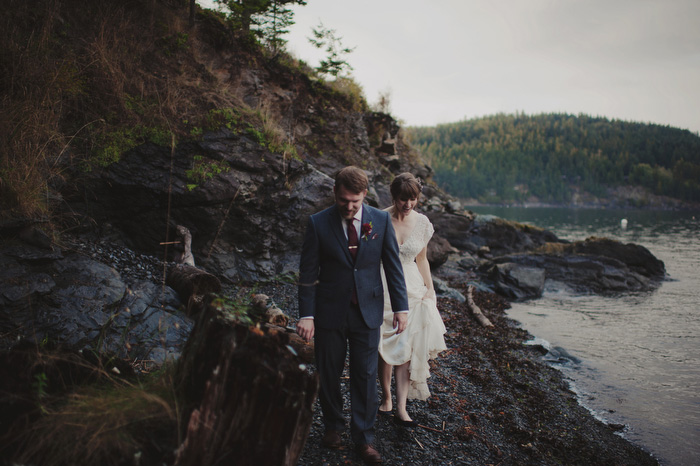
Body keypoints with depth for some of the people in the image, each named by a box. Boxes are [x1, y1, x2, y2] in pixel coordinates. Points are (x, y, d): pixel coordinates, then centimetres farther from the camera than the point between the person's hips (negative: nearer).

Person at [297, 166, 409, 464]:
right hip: (329, 312, 0)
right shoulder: (318, 223, -8)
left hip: (368, 312, 1)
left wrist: (401, 307, -1)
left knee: (366, 376, 8)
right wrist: (306, 315, -11)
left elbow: (393, 266, 2)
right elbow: (308, 273, -7)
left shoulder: (381, 220, -4)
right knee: (328, 375, 13)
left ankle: (363, 437, 25)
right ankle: (333, 425, 38)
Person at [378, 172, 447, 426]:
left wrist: (430, 289, 8)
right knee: (385, 348, 6)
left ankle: (401, 408, 3)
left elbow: (421, 259, 12)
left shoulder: (422, 223, 1)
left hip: (412, 290, 2)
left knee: (406, 348, -2)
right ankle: (386, 398, 25)